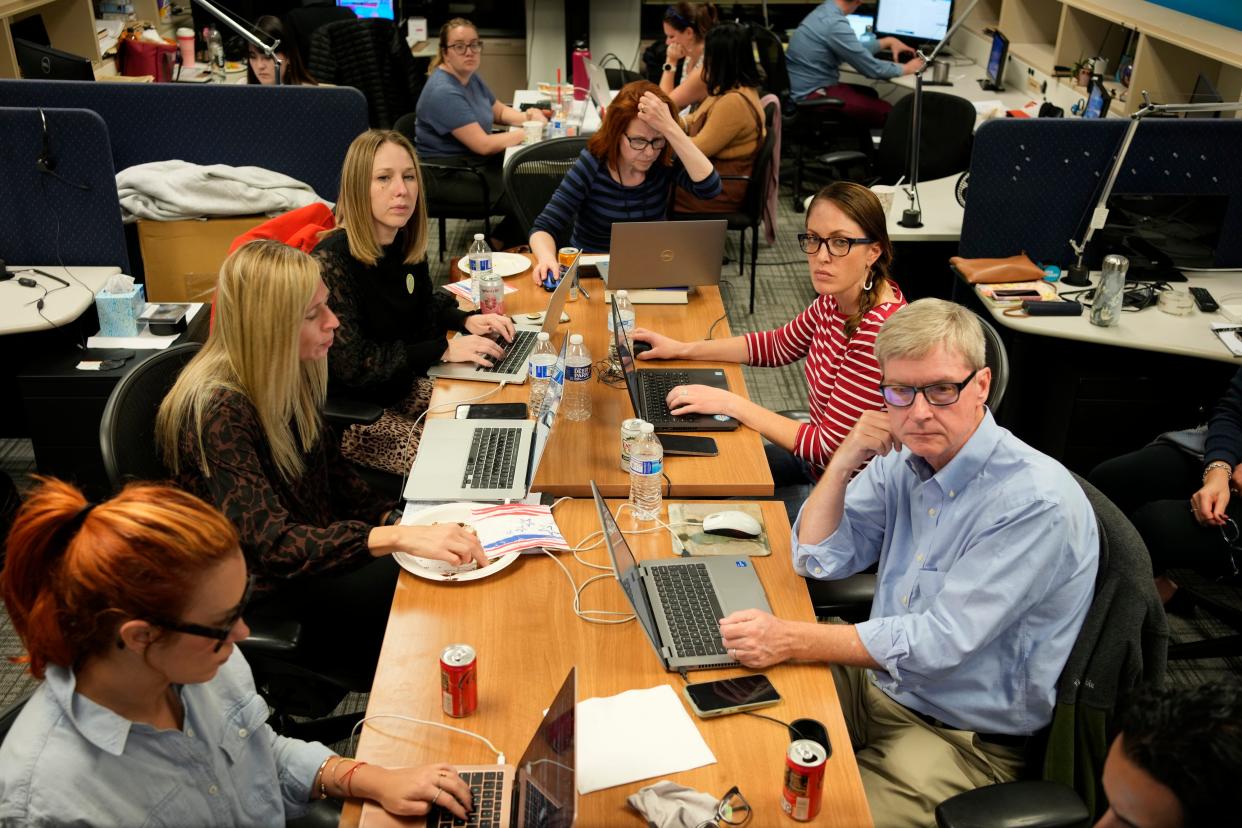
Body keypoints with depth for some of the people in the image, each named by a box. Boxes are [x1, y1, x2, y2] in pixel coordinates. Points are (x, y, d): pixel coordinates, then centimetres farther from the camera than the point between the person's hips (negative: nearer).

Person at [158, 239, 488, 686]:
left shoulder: (289, 373, -3)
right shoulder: (216, 414, -28)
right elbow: (273, 547, -35)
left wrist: (395, 519, -8)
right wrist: (399, 537, -45)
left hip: (315, 547, 7)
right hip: (262, 593, -7)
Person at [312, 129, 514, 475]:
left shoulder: (407, 243, 0)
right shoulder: (333, 261, -24)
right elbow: (351, 365, -24)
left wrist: (466, 320, -1)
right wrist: (444, 350, -23)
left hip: (404, 388, 8)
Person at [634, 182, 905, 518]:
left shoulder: (878, 331, -32)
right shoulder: (840, 296, -5)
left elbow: (830, 447, -27)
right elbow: (780, 345, 13)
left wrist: (732, 404, -22)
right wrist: (682, 349, 7)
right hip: (823, 460, 8)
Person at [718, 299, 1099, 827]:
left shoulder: (1036, 501, -24)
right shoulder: (901, 461, -1)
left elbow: (940, 641, -27)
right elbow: (817, 561, 3)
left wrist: (792, 640, -30)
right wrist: (844, 462, -12)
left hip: (965, 738, -6)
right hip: (873, 682, 7)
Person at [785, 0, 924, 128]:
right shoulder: (836, 24, -23)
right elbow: (872, 68, -15)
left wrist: (888, 41, 23)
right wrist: (906, 68, 0)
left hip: (801, 90, 11)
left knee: (870, 95, 23)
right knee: (885, 111, -8)